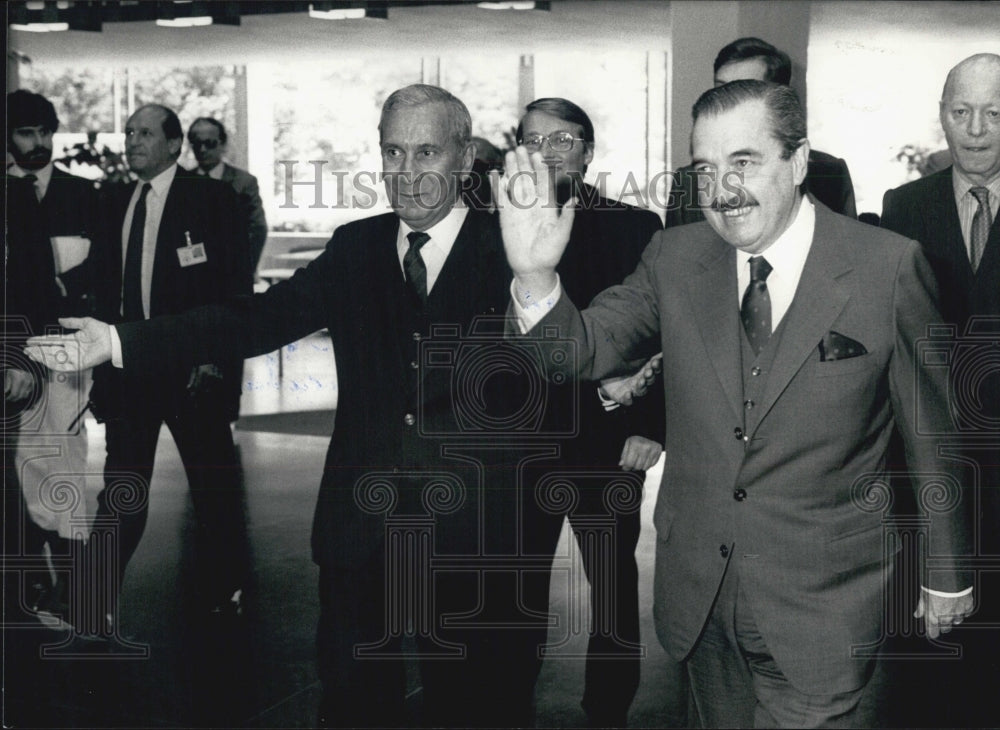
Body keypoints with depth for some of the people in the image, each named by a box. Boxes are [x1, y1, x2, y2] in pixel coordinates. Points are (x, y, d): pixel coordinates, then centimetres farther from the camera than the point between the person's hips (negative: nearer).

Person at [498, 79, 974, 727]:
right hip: (699, 598, 4)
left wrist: (949, 574, 7)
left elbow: (934, 433, -2)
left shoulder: (888, 267, -11)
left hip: (822, 611, -3)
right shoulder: (676, 258, -1)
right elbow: (585, 350, -9)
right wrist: (535, 275, -29)